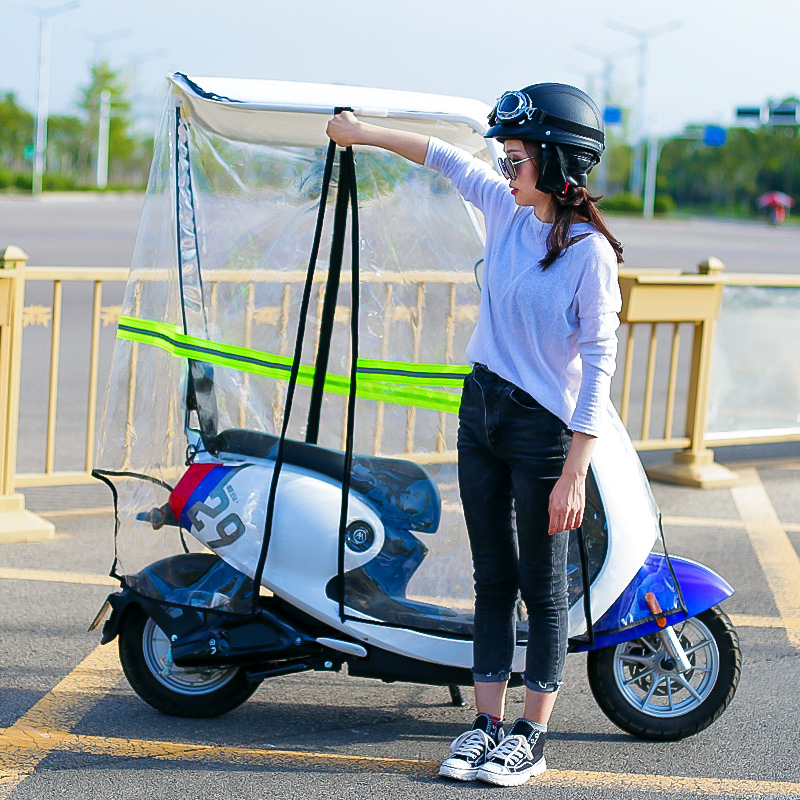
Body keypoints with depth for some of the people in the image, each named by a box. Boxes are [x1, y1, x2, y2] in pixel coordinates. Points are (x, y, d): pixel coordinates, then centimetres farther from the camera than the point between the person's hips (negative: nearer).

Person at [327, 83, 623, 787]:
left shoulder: (590, 250, -15)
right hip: (480, 412, 7)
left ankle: (532, 738, 12)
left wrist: (575, 471, -20)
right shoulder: (507, 210, 4)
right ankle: (488, 723, 19)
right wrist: (366, 133, 28)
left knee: (542, 587, 3)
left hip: (545, 427, -7)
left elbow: (598, 363, -16)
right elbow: (446, 157, 20)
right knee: (492, 579, 11)